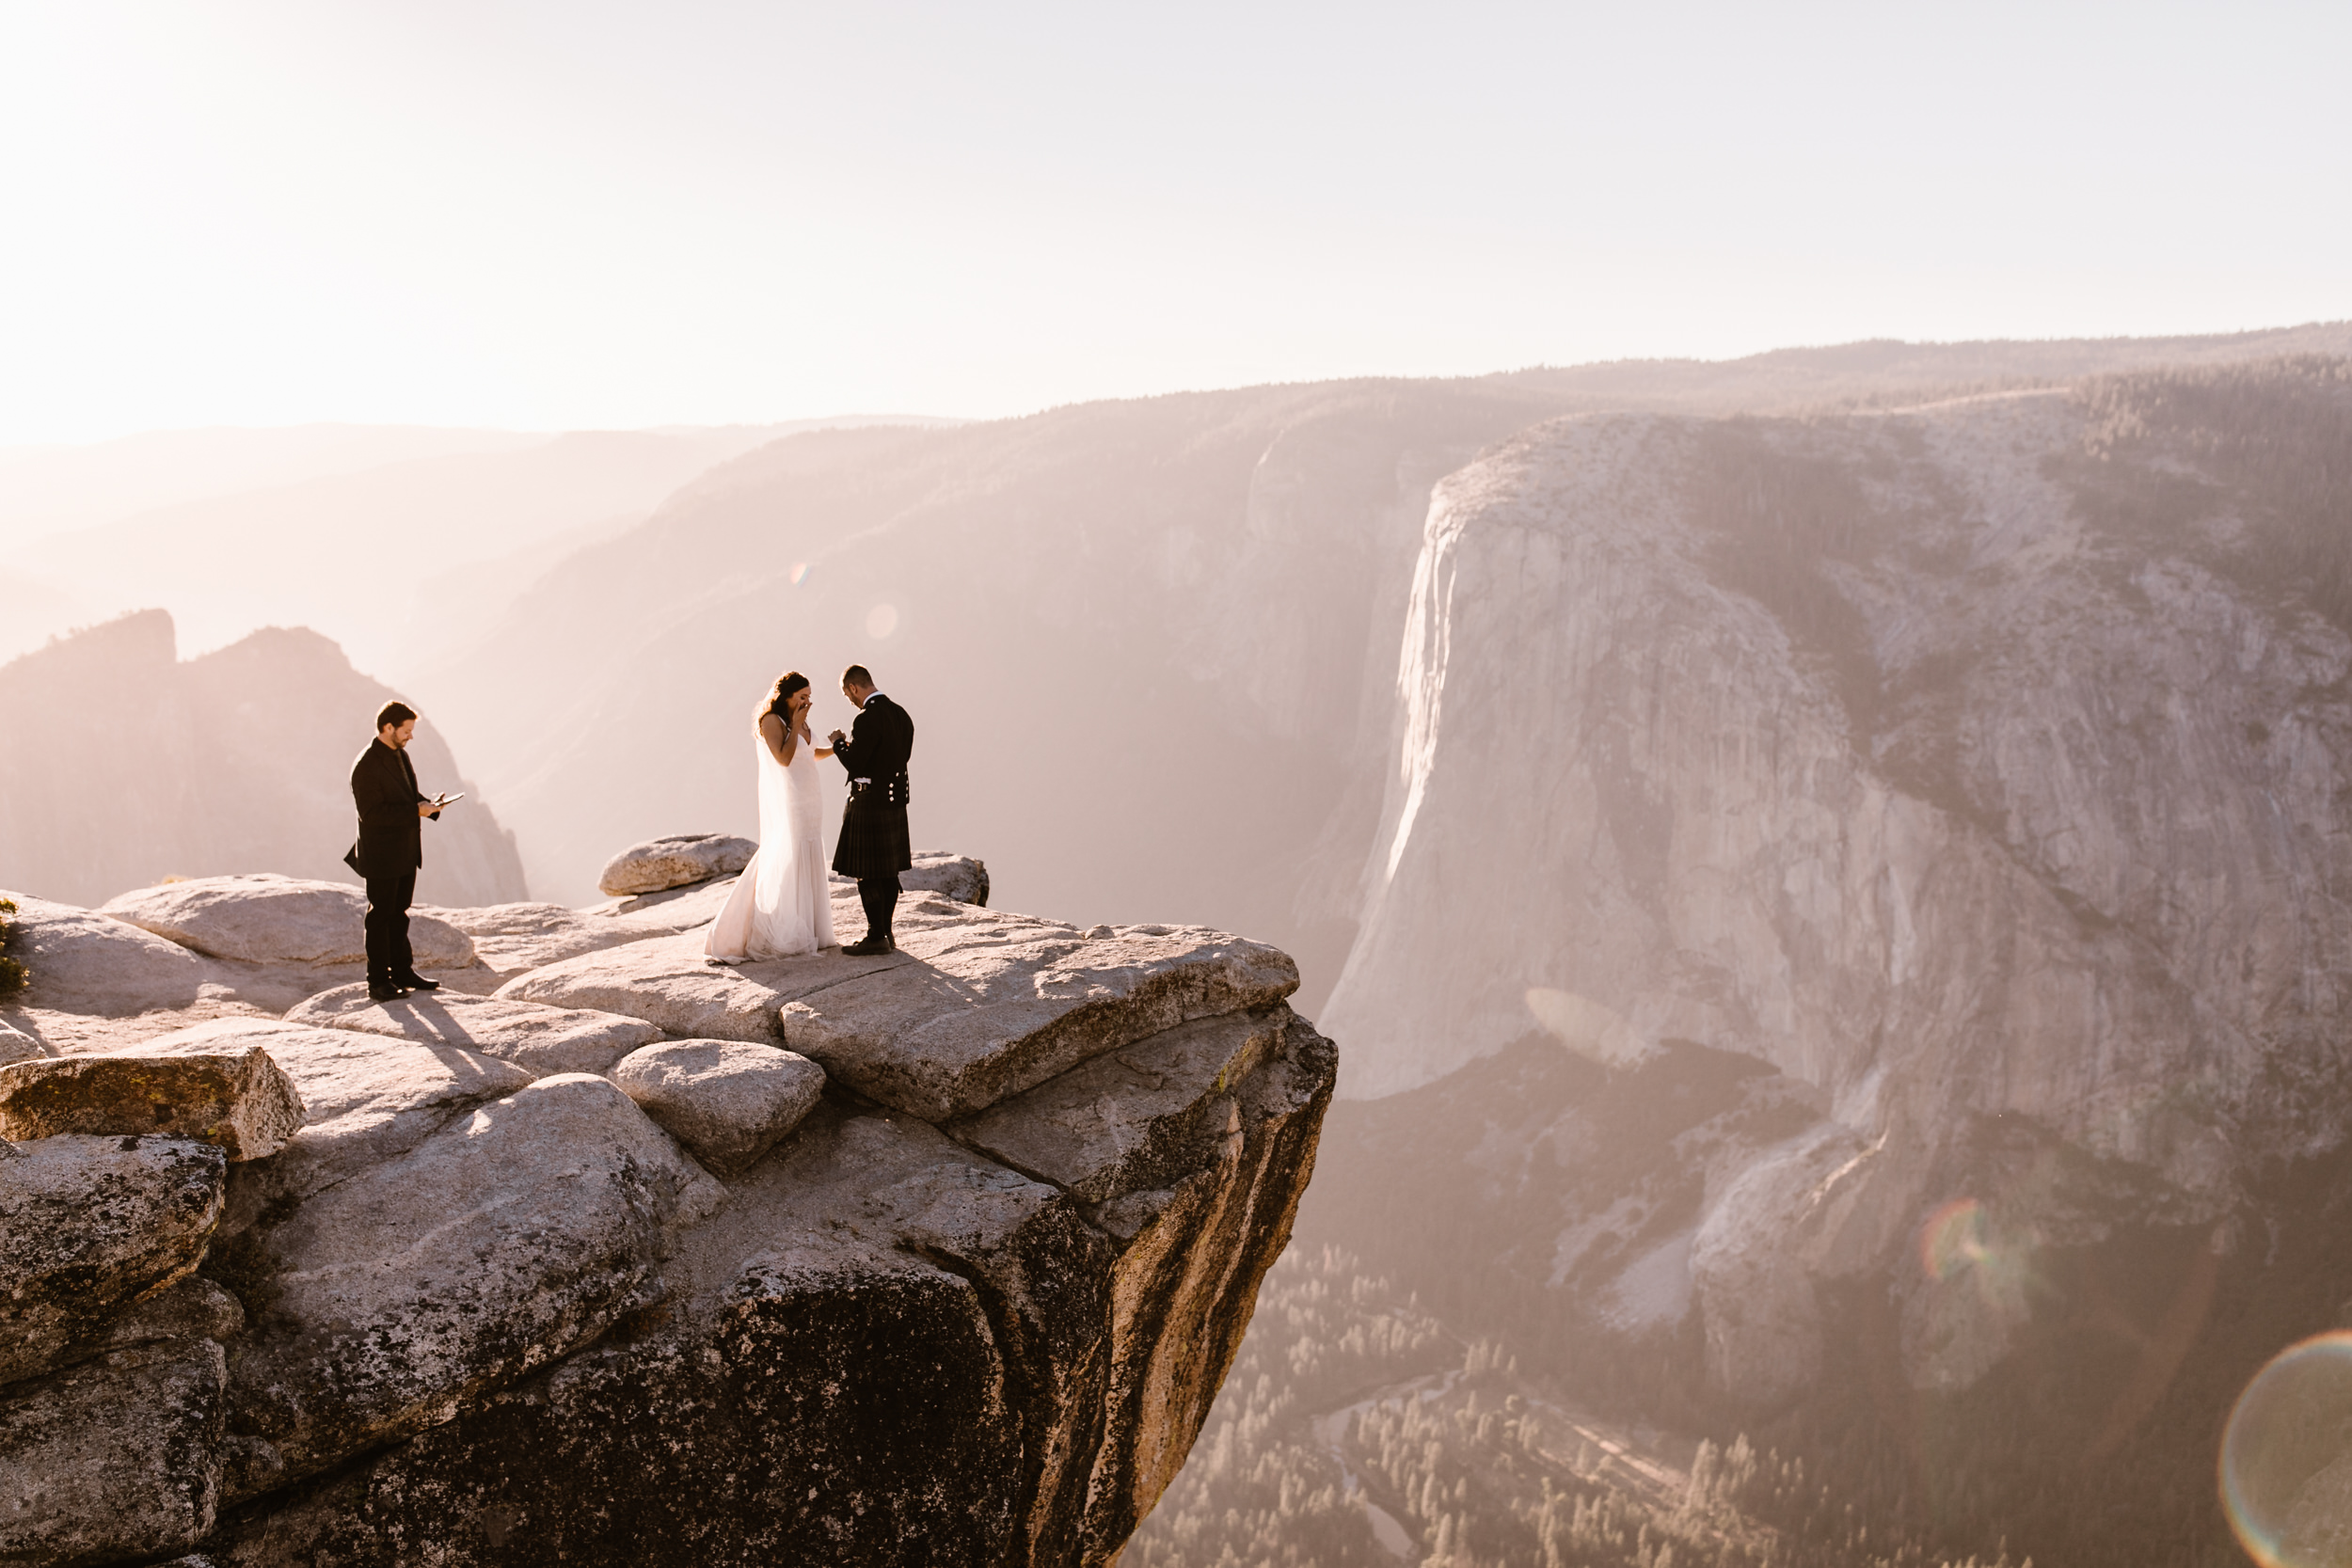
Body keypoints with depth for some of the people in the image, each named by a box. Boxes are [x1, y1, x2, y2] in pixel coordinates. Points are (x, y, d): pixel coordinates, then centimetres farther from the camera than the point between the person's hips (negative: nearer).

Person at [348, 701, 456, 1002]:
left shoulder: (400, 755, 9)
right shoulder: (367, 766, -20)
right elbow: (372, 813, -24)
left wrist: (429, 804, -3)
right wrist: (416, 811, -26)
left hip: (406, 853, 9)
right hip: (381, 856, -9)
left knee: (399, 913, 16)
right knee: (380, 916, 0)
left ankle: (402, 971, 25)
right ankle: (378, 981, 8)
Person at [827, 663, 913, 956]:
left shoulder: (868, 718, -19)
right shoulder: (901, 714, 8)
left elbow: (854, 764, -20)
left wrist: (839, 742, -1)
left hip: (869, 804, -9)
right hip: (895, 800, 9)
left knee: (866, 874, -2)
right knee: (888, 871, 14)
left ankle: (876, 937, 1)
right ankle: (886, 932, 20)